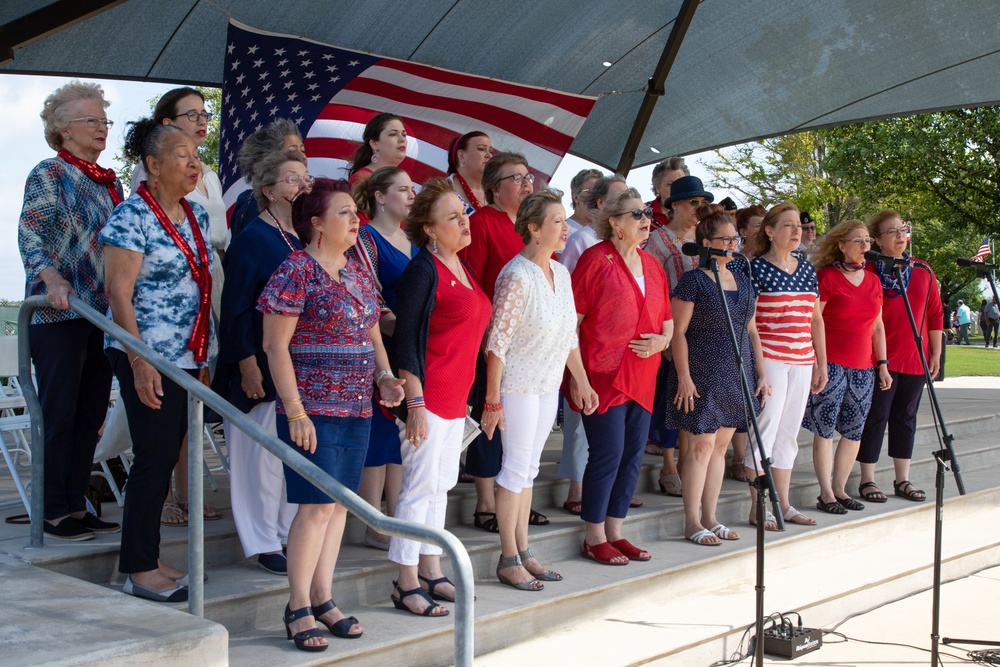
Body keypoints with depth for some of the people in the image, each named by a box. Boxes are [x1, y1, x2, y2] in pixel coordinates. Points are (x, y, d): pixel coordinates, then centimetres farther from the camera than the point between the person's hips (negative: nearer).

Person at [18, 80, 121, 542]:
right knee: (59, 414, -2)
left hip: (105, 311, 7)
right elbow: (29, 234, -12)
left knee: (91, 414, 8)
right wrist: (50, 276, -29)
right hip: (59, 313, -7)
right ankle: (54, 513, 5)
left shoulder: (110, 182, 17)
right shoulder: (49, 174, -3)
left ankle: (76, 506, 16)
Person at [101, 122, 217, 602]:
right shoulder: (132, 216, -11)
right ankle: (139, 571, 3)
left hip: (188, 355, 8)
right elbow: (118, 293, -14)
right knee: (156, 456, -6)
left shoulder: (196, 215, 13)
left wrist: (205, 357, 16)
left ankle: (147, 560, 19)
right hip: (148, 356, -8)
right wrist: (140, 362, -19)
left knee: (166, 456, 10)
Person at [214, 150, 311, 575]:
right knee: (263, 452, -1)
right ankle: (264, 544, 8)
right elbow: (236, 307, -11)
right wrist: (247, 363, -16)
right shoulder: (252, 238, -8)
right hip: (263, 366, -7)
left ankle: (290, 533, 21)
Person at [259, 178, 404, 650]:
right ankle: (298, 607, 5)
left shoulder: (359, 273, 13)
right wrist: (295, 412, -17)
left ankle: (322, 597, 20)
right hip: (314, 410, -7)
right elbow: (276, 346, -12)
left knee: (340, 504, 10)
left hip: (357, 409, 7)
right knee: (318, 505, -7)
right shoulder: (296, 270, -10)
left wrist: (384, 377, 2)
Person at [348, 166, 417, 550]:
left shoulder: (412, 241, 15)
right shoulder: (366, 240, -7)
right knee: (379, 436, -1)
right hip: (381, 351, -7)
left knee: (405, 436, 11)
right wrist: (400, 332, -23)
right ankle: (374, 529, 7)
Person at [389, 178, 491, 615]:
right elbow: (405, 339, -15)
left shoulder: (462, 268, 14)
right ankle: (406, 584, 2)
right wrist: (415, 403, -20)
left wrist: (466, 395, 18)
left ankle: (431, 572, 23)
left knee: (441, 484, 14)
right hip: (427, 396, -9)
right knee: (420, 487, -5)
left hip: (456, 398, 9)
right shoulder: (423, 270, -12)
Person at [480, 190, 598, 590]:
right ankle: (508, 561, 6)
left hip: (549, 385, 7)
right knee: (517, 467, -3)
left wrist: (582, 382, 14)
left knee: (529, 467, 12)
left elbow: (570, 335, 14)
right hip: (518, 386, -7)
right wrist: (492, 400, -18)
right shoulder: (516, 276, -18)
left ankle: (523, 552, 20)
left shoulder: (560, 272, 6)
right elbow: (496, 342, -18)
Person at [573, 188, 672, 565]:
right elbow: (572, 319, -9)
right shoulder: (596, 259, -6)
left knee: (633, 454, 9)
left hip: (642, 376, 7)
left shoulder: (652, 265, 15)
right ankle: (594, 539, 6)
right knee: (608, 453, -7)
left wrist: (662, 339, 0)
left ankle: (614, 532, 20)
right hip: (603, 374, -7)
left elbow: (666, 318, 23)